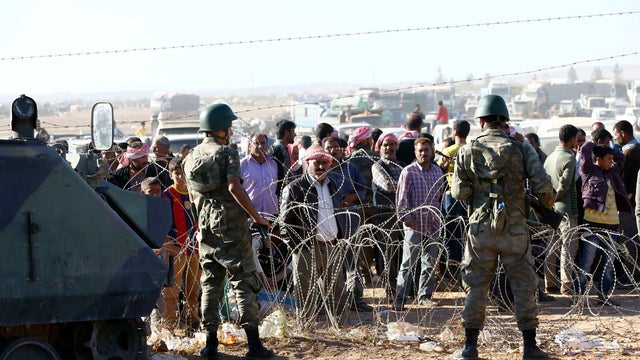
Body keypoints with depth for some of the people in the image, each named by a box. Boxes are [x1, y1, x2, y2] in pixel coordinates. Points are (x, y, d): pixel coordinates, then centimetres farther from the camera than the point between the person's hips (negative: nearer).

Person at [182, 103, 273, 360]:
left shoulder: (191, 158, 12)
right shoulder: (227, 153, -9)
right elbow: (234, 187, -23)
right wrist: (256, 216, -20)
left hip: (205, 229, 6)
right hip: (231, 227, -6)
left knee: (210, 284, 11)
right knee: (244, 283, -3)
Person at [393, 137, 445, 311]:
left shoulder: (438, 172, 11)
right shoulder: (409, 172, -4)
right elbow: (401, 197, -7)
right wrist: (405, 217, -13)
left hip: (433, 225, 5)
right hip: (414, 224, -5)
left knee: (430, 262, 11)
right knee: (408, 264, -6)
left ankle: (424, 295, 21)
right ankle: (400, 299, -5)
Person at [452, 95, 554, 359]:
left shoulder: (467, 152, -1)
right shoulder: (521, 150, -2)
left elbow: (459, 193, -2)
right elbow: (543, 186, -8)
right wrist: (547, 205, 12)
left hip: (480, 229, 1)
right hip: (514, 229, -1)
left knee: (475, 286, 10)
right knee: (523, 287, 7)